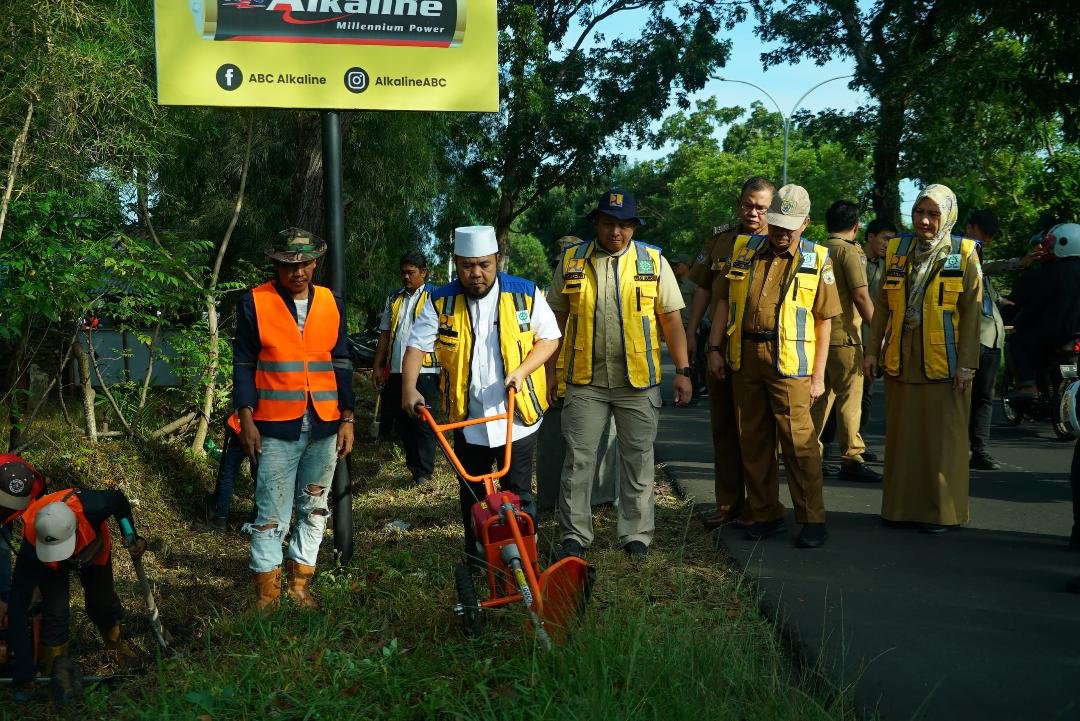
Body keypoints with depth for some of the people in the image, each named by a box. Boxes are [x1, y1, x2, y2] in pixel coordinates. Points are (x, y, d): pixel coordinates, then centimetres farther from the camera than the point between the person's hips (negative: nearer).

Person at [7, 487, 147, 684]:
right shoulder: (31, 545, -43)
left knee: (102, 603, 12)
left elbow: (119, 500, -20)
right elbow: (19, 603, -37)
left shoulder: (91, 507, -46)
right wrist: (23, 666, -38)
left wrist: (132, 538, -30)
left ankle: (117, 643, 44)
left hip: (94, 552, 1)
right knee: (56, 612, -15)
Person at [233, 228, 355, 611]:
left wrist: (347, 418, 6)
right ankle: (266, 592, 11)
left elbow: (341, 363, 11)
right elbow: (243, 364, -1)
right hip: (275, 428, -4)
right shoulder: (254, 303, -2)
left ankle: (300, 585, 23)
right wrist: (246, 419, -7)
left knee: (314, 509, 11)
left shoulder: (332, 303, 8)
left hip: (324, 426, 4)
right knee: (271, 515, -1)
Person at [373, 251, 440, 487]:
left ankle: (424, 472, 7)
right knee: (402, 420, 14)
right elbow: (385, 334, 18)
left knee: (422, 422, -1)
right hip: (397, 370, 6)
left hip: (424, 370, -6)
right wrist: (378, 366, 13)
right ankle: (412, 462, 30)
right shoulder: (394, 299, 16)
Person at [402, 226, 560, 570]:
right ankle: (476, 560, 29)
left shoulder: (525, 294, -6)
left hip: (517, 417, -2)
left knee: (518, 497, 5)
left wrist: (522, 371, -15)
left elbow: (549, 338, 0)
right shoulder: (441, 302, -2)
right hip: (468, 420, 2)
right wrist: (409, 388, -19)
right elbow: (417, 345, -3)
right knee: (472, 496, 13)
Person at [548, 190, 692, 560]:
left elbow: (671, 318, 2)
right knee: (578, 460, 3)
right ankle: (574, 536, 14)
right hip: (585, 380, 0)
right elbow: (557, 317, 9)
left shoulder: (653, 261, 3)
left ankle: (636, 536, 19)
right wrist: (549, 371, 6)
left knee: (638, 460, 8)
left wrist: (683, 370, -4)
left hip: (638, 381, 0)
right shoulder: (572, 261, 5)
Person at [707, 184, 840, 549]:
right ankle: (765, 514, 21)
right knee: (753, 439, 9)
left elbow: (824, 320, 1)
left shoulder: (817, 260, 2)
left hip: (788, 362, -4)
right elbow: (725, 300, 15)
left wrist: (818, 374, -3)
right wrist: (715, 347, 7)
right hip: (744, 356, 4)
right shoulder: (744, 249, 11)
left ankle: (812, 519, 2)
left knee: (799, 441, -7)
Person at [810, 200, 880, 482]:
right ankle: (851, 460, -2)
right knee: (849, 397, -3)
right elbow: (861, 296, -15)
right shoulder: (849, 251, -8)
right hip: (843, 335, -7)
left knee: (820, 395, 14)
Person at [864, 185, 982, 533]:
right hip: (901, 360, 4)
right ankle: (901, 506, 19)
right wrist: (872, 350, 7)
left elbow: (972, 311, -5)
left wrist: (966, 363, -10)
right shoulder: (897, 250, 8)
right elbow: (883, 306, 12)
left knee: (943, 437, 1)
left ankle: (942, 510, 11)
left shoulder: (964, 254, -2)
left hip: (944, 363, -3)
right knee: (902, 434, 9)